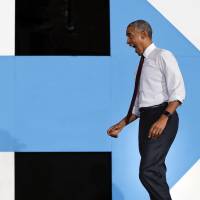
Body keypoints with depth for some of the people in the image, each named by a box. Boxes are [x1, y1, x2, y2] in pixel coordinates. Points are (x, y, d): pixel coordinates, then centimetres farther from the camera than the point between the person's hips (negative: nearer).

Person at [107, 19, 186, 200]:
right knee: (155, 171, 9)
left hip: (163, 118, -9)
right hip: (146, 119, 9)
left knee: (148, 171, -20)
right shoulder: (143, 64, 21)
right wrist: (122, 124, 17)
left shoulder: (163, 56, -3)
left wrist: (164, 118, -24)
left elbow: (178, 92, -12)